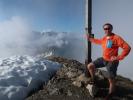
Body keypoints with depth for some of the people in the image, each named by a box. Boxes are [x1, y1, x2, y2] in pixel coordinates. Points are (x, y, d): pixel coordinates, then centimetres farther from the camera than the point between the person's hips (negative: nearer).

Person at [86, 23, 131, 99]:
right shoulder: (104, 38, 4)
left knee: (111, 80, 5)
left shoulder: (116, 38, -19)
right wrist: (90, 38, 24)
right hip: (103, 59, 7)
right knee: (90, 66, 4)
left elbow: (127, 48, -21)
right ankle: (93, 81, 25)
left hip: (111, 62, -7)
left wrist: (118, 57, -22)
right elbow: (99, 41, 27)